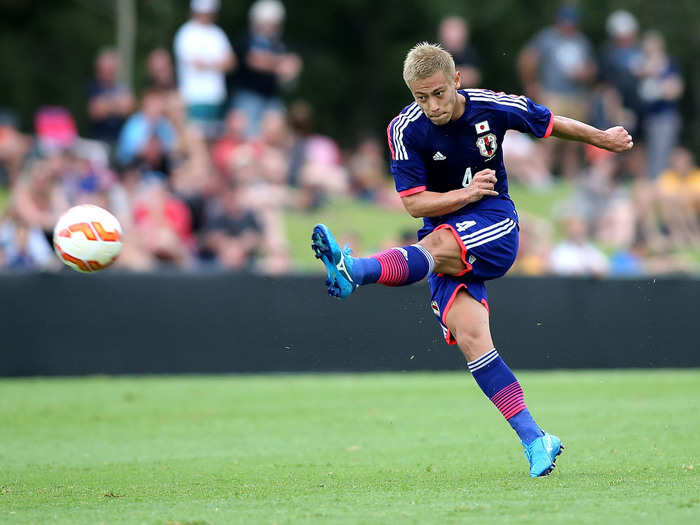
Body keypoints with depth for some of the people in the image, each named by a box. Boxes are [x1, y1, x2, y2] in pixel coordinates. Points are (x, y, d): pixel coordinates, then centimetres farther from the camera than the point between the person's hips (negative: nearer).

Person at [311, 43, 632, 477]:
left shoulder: (492, 107, -7)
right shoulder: (406, 130, -8)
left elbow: (551, 123, 13)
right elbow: (414, 204, -7)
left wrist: (602, 138, 27)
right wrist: (467, 193, -18)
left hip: (495, 228, -2)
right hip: (444, 233, 2)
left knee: (435, 247, -36)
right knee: (469, 337, -17)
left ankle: (353, 270, -61)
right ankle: (535, 441, -15)